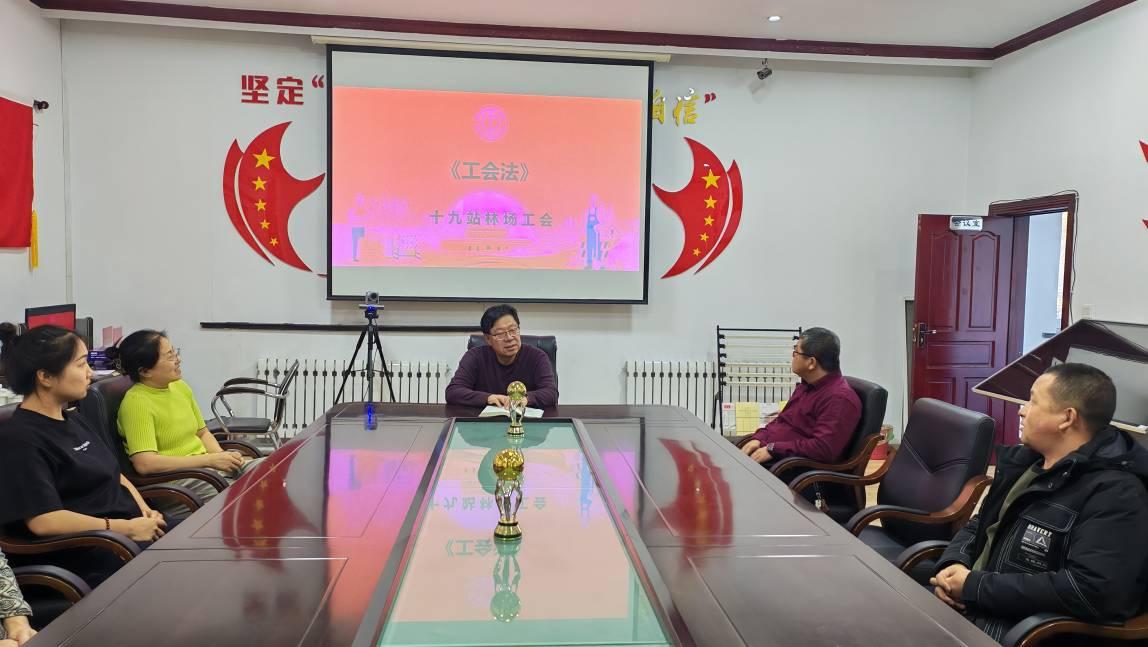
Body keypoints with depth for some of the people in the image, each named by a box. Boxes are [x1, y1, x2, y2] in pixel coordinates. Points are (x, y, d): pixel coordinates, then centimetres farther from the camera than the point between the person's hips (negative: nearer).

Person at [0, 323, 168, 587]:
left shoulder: (75, 421, 16)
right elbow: (44, 520, -20)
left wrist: (145, 511, 3)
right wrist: (127, 528, -19)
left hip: (133, 525, 9)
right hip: (89, 552, -9)